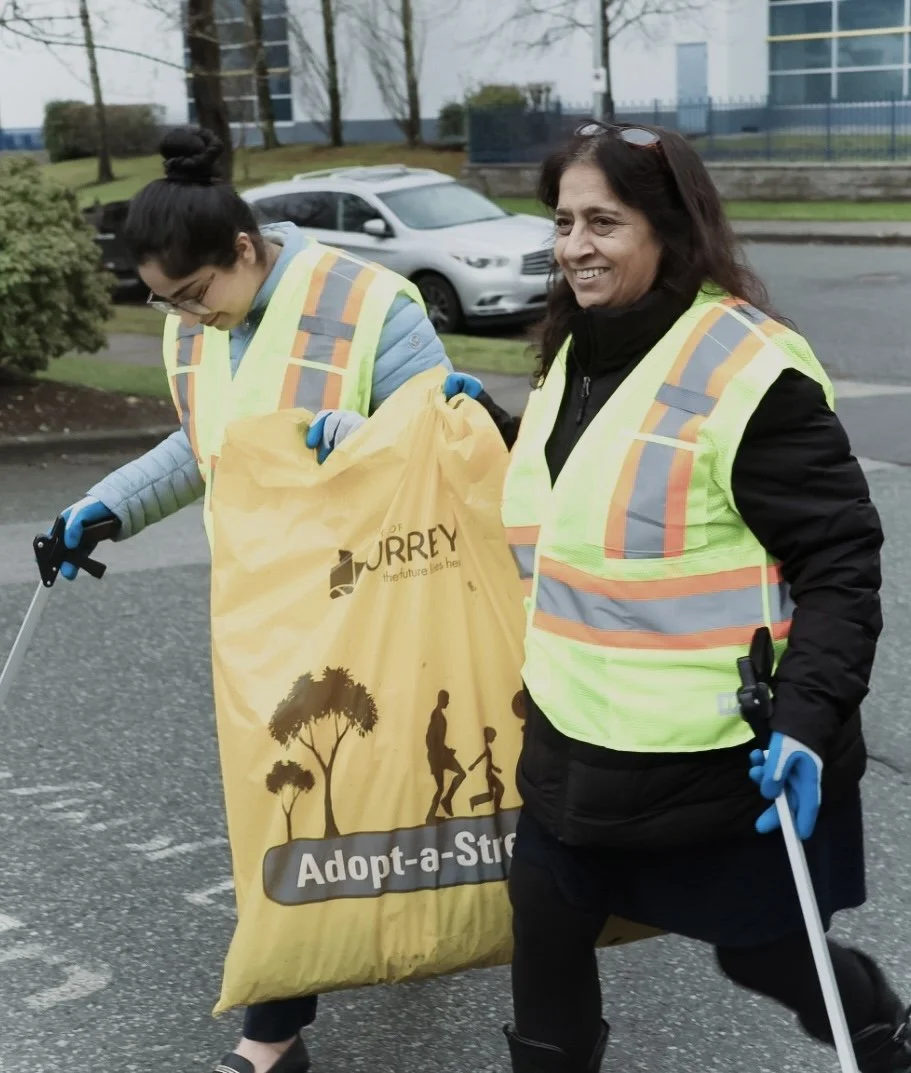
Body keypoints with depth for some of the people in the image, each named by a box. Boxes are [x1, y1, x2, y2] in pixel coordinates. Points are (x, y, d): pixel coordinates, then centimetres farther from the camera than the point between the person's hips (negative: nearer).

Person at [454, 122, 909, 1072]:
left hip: (723, 758, -7)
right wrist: (493, 425, 16)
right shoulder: (579, 350, 6)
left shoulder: (747, 369, -20)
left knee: (764, 953, 12)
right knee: (546, 934, 14)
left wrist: (807, 723, -26)